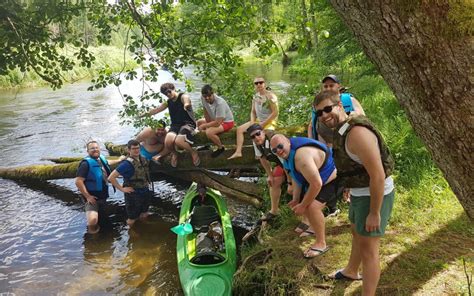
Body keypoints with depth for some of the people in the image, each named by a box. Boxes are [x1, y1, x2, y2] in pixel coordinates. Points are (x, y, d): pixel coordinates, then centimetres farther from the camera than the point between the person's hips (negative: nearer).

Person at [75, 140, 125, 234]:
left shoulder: (101, 159, 5)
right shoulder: (86, 163, -21)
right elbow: (78, 181, -26)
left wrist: (118, 160, 38)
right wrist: (87, 196, -24)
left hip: (103, 196, 8)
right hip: (92, 197, -8)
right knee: (93, 220, -28)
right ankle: (92, 229, 2)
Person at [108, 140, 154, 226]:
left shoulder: (143, 159, 0)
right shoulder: (127, 163, -22)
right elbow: (111, 177, -25)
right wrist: (122, 189, -19)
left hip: (145, 192, 7)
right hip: (133, 194, -7)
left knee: (144, 216, 24)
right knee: (132, 219, 9)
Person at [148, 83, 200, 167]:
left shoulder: (183, 97, -4)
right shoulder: (168, 102, 17)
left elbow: (186, 100, -30)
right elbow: (156, 110, 29)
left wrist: (186, 104, -55)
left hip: (188, 124, -5)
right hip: (175, 125, 5)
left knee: (178, 140, -34)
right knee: (168, 141, -27)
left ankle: (193, 153, -6)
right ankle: (173, 154, 8)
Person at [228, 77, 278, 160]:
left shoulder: (270, 96, -15)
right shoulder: (255, 96, 6)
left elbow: (275, 113, -20)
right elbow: (253, 112, 11)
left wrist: (264, 123, -21)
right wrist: (252, 122, -8)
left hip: (269, 122, -7)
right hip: (258, 121, 8)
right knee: (240, 129, 1)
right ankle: (238, 152, -2)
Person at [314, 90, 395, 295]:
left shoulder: (357, 133, -31)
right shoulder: (342, 129, 2)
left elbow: (378, 175, -30)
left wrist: (374, 213, -24)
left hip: (375, 194, -10)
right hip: (361, 191, 10)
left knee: (368, 249, 1)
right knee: (357, 233, 29)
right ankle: (351, 272, 54)